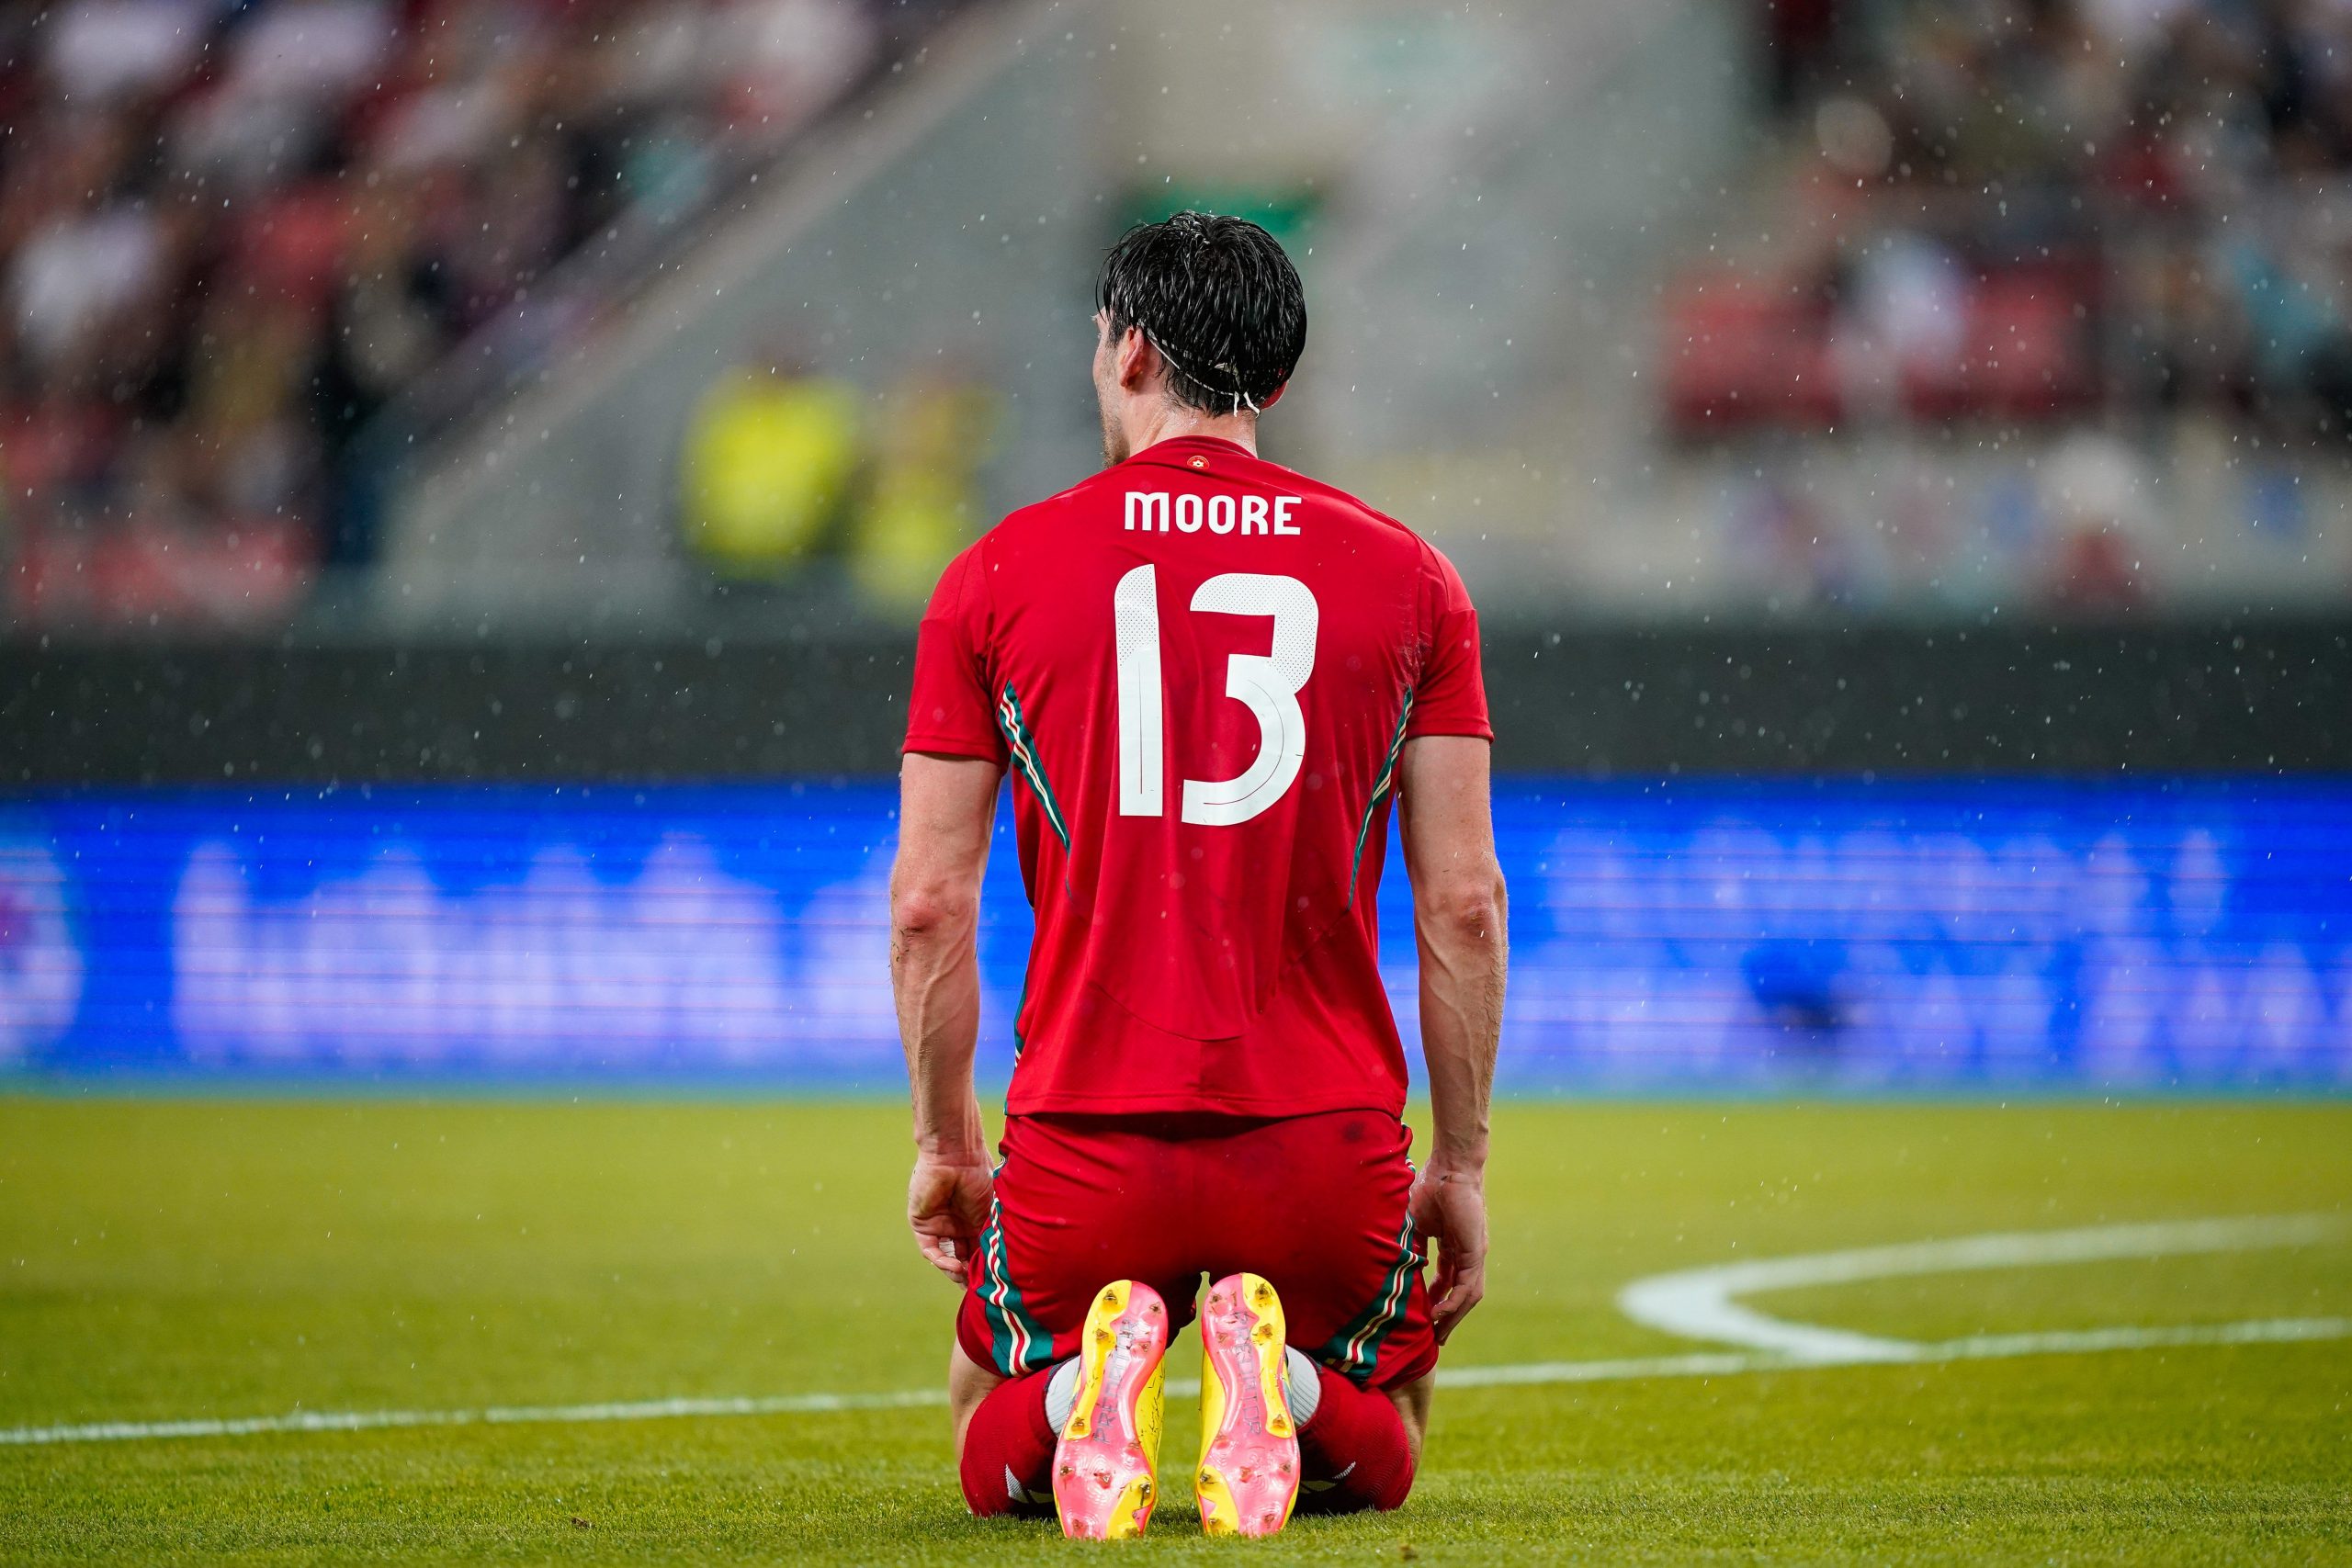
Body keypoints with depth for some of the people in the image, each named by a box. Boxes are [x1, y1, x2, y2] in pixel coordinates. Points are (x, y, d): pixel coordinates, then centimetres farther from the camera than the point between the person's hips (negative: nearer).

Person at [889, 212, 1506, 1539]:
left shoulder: (997, 576, 2)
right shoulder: (1408, 578, 4)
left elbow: (929, 904, 1)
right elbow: (1466, 903, 2)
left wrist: (946, 1145, 13)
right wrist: (1463, 1167, 10)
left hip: (1083, 1139, 0)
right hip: (1329, 1136, 0)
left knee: (993, 1460, 24)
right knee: (1380, 1450, 24)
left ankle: (1092, 1383, -13)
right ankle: (1279, 1379, -12)